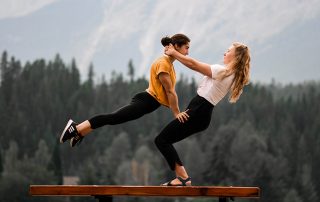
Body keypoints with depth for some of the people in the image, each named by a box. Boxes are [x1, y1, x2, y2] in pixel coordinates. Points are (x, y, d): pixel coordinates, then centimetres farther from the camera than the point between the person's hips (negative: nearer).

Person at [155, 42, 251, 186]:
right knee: (165, 140, 14)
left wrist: (173, 53, -1)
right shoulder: (232, 75, 14)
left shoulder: (223, 71, -14)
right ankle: (182, 177, 7)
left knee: (162, 140, -8)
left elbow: (193, 64, -13)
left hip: (197, 112, -10)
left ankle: (183, 178, -15)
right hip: (203, 114, 10)